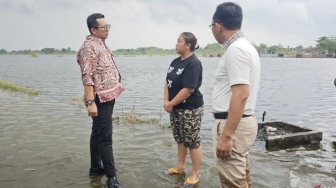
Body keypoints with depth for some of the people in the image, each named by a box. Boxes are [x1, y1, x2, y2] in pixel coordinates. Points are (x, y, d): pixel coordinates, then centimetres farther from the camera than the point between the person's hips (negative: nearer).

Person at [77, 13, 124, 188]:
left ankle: (95, 167, 28)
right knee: (105, 137, -6)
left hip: (108, 96, 10)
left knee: (97, 133, 16)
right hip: (100, 99, -10)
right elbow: (87, 77, -22)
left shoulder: (101, 44, 15)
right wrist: (90, 102, -26)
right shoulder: (89, 47, -15)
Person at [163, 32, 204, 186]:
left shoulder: (193, 64, -18)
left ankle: (195, 174, 18)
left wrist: (170, 104, -15)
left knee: (192, 141, 3)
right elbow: (167, 82, 9)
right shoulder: (176, 61, 8)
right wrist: (166, 101, -5)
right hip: (176, 108, 8)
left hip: (190, 109, -8)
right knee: (180, 139, 20)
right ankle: (180, 166, 36)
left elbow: (188, 89, -23)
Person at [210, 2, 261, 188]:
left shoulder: (235, 49, -18)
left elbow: (241, 94, -26)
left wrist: (226, 136, -27)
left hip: (232, 124, -10)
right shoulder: (244, 46, 14)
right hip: (241, 121, 10)